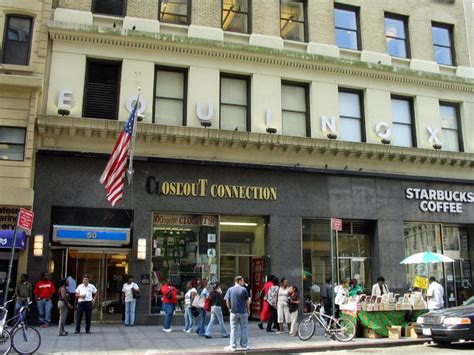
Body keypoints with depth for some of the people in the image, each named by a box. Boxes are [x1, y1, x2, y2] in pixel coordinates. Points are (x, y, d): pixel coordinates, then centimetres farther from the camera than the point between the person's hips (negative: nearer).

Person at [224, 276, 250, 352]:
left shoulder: (230, 290, -1)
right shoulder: (244, 289, -6)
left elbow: (227, 301, -2)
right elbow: (247, 301, -2)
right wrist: (248, 310, 9)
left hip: (234, 312, 1)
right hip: (243, 312, -1)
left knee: (233, 329, 7)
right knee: (244, 328, 9)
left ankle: (233, 346, 8)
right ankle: (244, 346, 14)